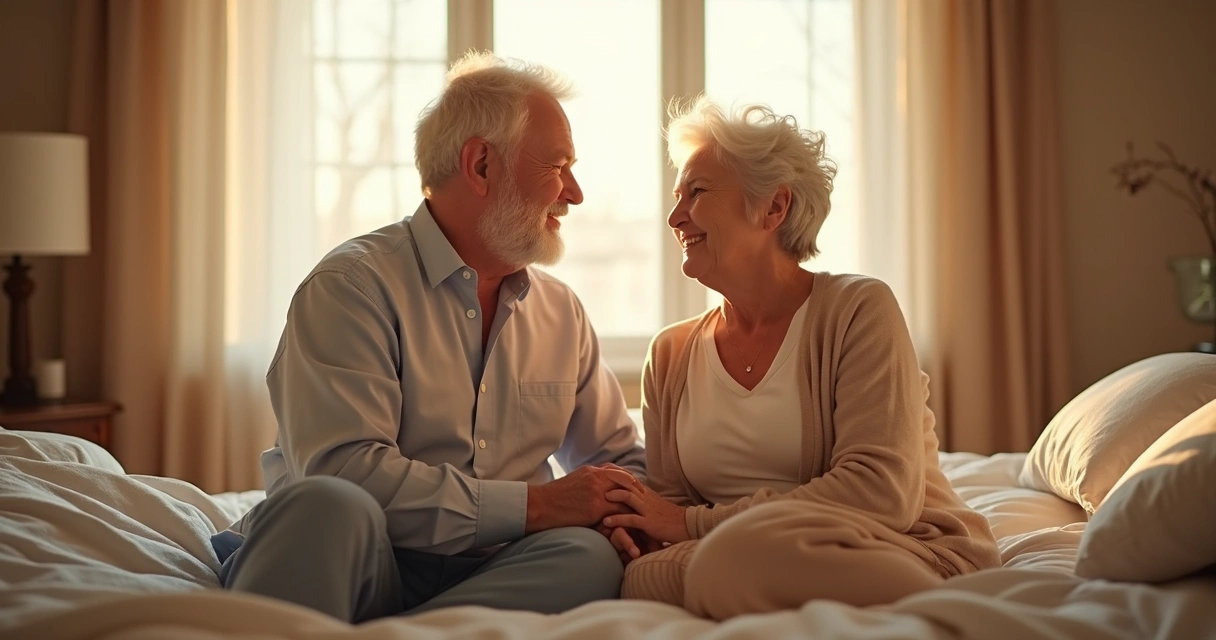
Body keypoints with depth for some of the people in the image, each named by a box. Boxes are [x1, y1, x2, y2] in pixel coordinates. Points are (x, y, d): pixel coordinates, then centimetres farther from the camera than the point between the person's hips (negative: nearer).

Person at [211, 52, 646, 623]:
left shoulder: (562, 313, 15)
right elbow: (341, 470, -19)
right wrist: (533, 504, -16)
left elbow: (622, 461, 23)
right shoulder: (353, 286, -6)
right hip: (352, 558, -6)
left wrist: (618, 506, -3)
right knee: (329, 505, -40)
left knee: (589, 556, -29)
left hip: (477, 575, 7)